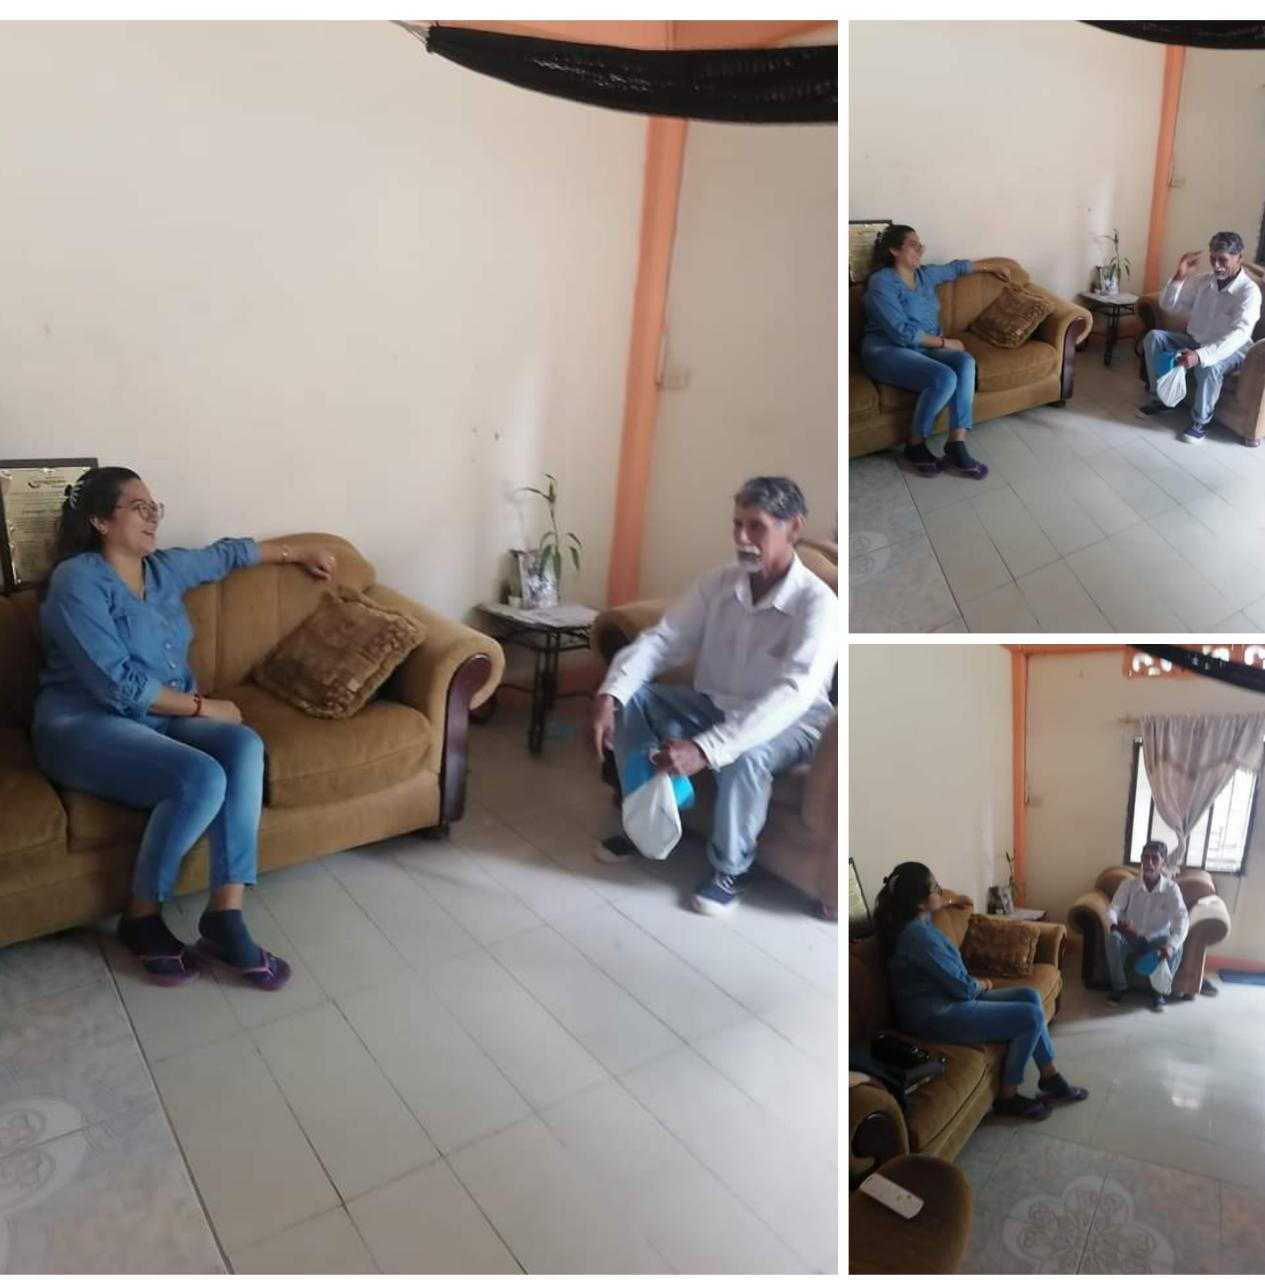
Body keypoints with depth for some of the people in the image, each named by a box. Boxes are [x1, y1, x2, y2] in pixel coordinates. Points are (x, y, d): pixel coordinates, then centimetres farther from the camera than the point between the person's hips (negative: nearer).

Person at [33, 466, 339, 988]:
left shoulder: (163, 569, 12)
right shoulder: (77, 580, -11)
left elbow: (227, 553, 31)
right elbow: (117, 684, -19)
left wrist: (298, 552, 38)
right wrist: (202, 706, -14)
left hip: (159, 719, 7)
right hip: (85, 725, -7)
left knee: (244, 745, -24)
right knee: (201, 778, -32)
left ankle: (223, 919, -22)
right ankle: (142, 917, -7)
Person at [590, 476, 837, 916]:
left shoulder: (817, 604, -26)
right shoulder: (718, 583, -8)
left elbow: (791, 695, -39)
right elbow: (660, 640, -11)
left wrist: (705, 749, -50)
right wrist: (609, 694, -31)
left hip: (789, 724, -6)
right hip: (715, 705, 6)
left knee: (745, 754, -38)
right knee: (631, 700, -13)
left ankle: (730, 869, -11)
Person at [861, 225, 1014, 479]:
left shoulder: (924, 275, 13)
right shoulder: (881, 282, -12)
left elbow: (955, 267, 35)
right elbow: (901, 332, -19)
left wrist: (991, 265, 43)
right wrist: (943, 342, -14)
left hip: (923, 348, 8)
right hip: (887, 351, -8)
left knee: (965, 361, -22)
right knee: (944, 377, -31)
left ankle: (956, 448, -24)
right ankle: (915, 446, -11)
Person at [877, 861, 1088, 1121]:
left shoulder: (917, 920, 3)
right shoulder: (918, 936, -27)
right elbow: (962, 987, -20)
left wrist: (951, 900, 48)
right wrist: (983, 984, 1)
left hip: (946, 1001, 11)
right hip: (937, 1016, -11)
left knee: (1030, 996, 9)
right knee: (1031, 1016, -12)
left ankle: (1050, 1078, 17)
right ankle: (1007, 1096, 3)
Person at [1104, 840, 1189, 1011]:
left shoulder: (1171, 888, -12)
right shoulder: (1129, 884, -10)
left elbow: (1182, 918, -25)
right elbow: (1113, 909, -18)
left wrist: (1171, 944, -45)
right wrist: (1115, 924, -45)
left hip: (1157, 939, 0)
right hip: (1131, 937, 1)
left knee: (1175, 949, -32)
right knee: (1113, 938, -31)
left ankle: (1158, 991, -8)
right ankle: (1118, 987, -12)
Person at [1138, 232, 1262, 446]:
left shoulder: (1249, 291, -22)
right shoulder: (1203, 280, -3)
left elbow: (1238, 335, -34)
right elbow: (1168, 305, 0)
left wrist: (1200, 355, -50)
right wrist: (1179, 276, -19)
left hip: (1230, 350, -6)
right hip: (1195, 341, 6)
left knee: (1208, 365, -39)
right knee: (1154, 337, -13)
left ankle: (1200, 422, -17)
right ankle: (1159, 398, -2)